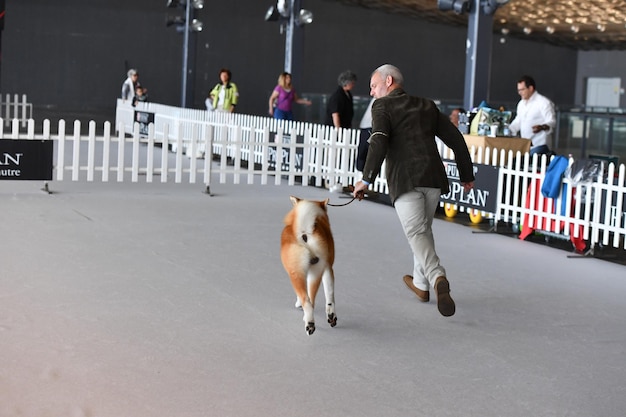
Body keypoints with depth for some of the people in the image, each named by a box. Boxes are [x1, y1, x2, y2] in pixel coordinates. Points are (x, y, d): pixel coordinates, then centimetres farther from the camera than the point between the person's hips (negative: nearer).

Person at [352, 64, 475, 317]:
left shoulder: (382, 106, 7)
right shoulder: (427, 106, 23)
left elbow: (379, 142, -11)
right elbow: (455, 139, 20)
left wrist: (367, 179, -14)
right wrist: (466, 175, 26)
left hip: (405, 180, -5)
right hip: (433, 176, 5)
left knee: (416, 233, -9)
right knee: (424, 229, 21)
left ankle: (437, 278, -32)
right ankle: (421, 284, 32)